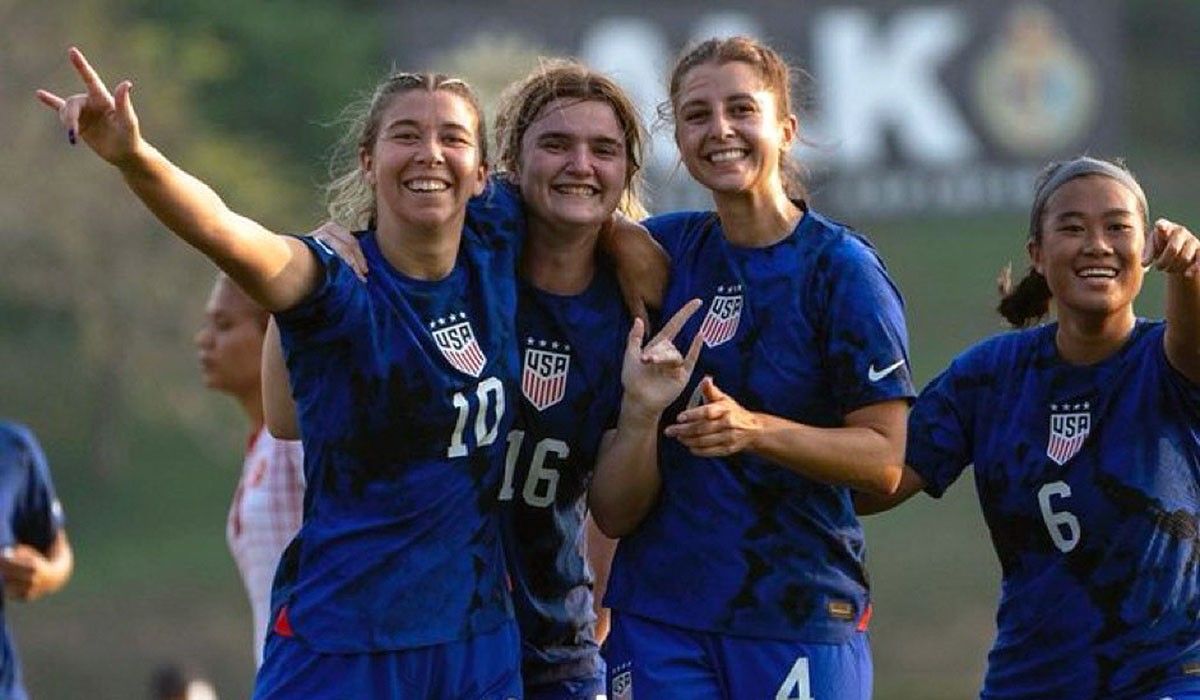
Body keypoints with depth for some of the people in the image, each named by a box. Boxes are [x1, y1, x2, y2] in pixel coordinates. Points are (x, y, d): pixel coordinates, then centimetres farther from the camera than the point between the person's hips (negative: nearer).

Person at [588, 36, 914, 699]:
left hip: (803, 618, -3)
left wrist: (754, 431, -22)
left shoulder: (841, 266, -5)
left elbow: (884, 459, -10)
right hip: (660, 613, 3)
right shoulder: (663, 251, 7)